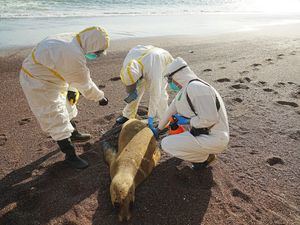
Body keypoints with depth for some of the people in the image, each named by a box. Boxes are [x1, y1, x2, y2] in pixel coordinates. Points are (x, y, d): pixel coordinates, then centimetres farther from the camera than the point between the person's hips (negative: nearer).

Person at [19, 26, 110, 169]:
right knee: (57, 120, -4)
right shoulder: (75, 57, -34)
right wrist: (100, 97, -9)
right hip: (39, 84, -10)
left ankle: (73, 134, 47)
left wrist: (71, 89, 1)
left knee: (66, 106, 24)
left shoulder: (71, 39, -5)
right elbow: (84, 84, -22)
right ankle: (70, 155, 10)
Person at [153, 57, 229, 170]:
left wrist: (187, 121, -13)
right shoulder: (185, 89, 8)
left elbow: (210, 119, -27)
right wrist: (158, 129, 27)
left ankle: (205, 157, 2)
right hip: (203, 132, 10)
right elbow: (171, 110, 18)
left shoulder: (196, 88, -23)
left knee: (166, 144, -14)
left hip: (214, 139, -9)